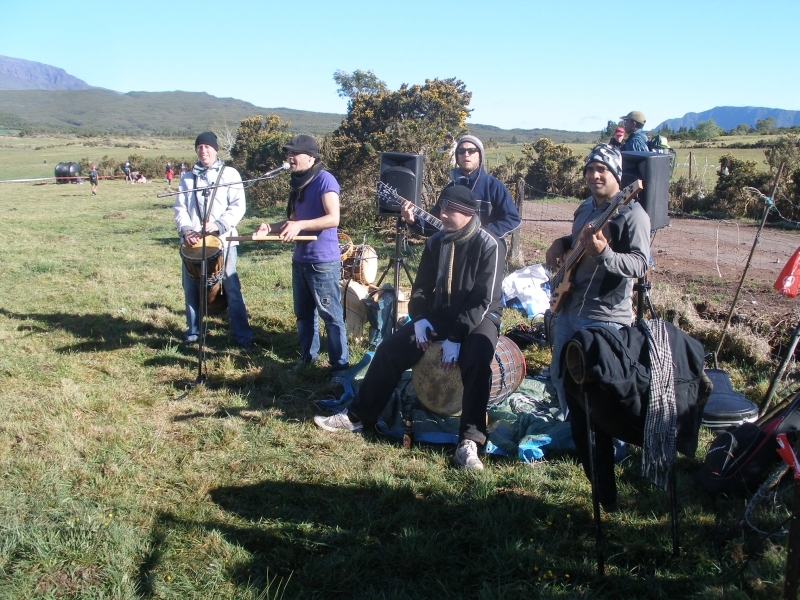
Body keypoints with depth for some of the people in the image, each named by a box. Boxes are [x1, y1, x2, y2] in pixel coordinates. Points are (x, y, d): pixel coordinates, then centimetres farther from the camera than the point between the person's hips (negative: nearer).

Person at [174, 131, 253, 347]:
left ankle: (243, 335, 2)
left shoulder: (229, 174, 6)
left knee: (231, 288, -5)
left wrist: (218, 225, -19)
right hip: (192, 241, 4)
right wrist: (186, 230, -13)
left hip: (223, 240, -3)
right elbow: (180, 208, 7)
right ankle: (193, 331, 23)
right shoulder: (187, 178, 16)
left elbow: (238, 206, -4)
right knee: (190, 288, 7)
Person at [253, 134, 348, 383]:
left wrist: (300, 225, -30)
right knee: (303, 313, 16)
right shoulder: (297, 183, 13)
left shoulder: (324, 180, -12)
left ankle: (340, 366, 5)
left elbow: (333, 218, -22)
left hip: (323, 262, -8)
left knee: (331, 315, -3)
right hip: (300, 259, 9)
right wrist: (271, 227, 3)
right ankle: (307, 356, 30)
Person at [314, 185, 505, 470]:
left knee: (476, 359, -36)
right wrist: (420, 318, -10)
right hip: (440, 315, 6)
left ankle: (468, 443, -32)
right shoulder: (436, 242, 3)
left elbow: (484, 300, -20)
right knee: (390, 349, -9)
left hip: (479, 318, -5)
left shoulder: (489, 246, -15)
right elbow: (421, 287, 10)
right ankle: (357, 416, 4)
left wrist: (456, 337, -27)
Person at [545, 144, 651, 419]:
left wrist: (604, 253, -39)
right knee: (560, 375, 18)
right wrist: (561, 243, 7)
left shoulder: (631, 213, -14)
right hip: (569, 308, 9)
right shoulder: (585, 208, 13)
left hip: (604, 317, -9)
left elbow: (641, 264, -22)